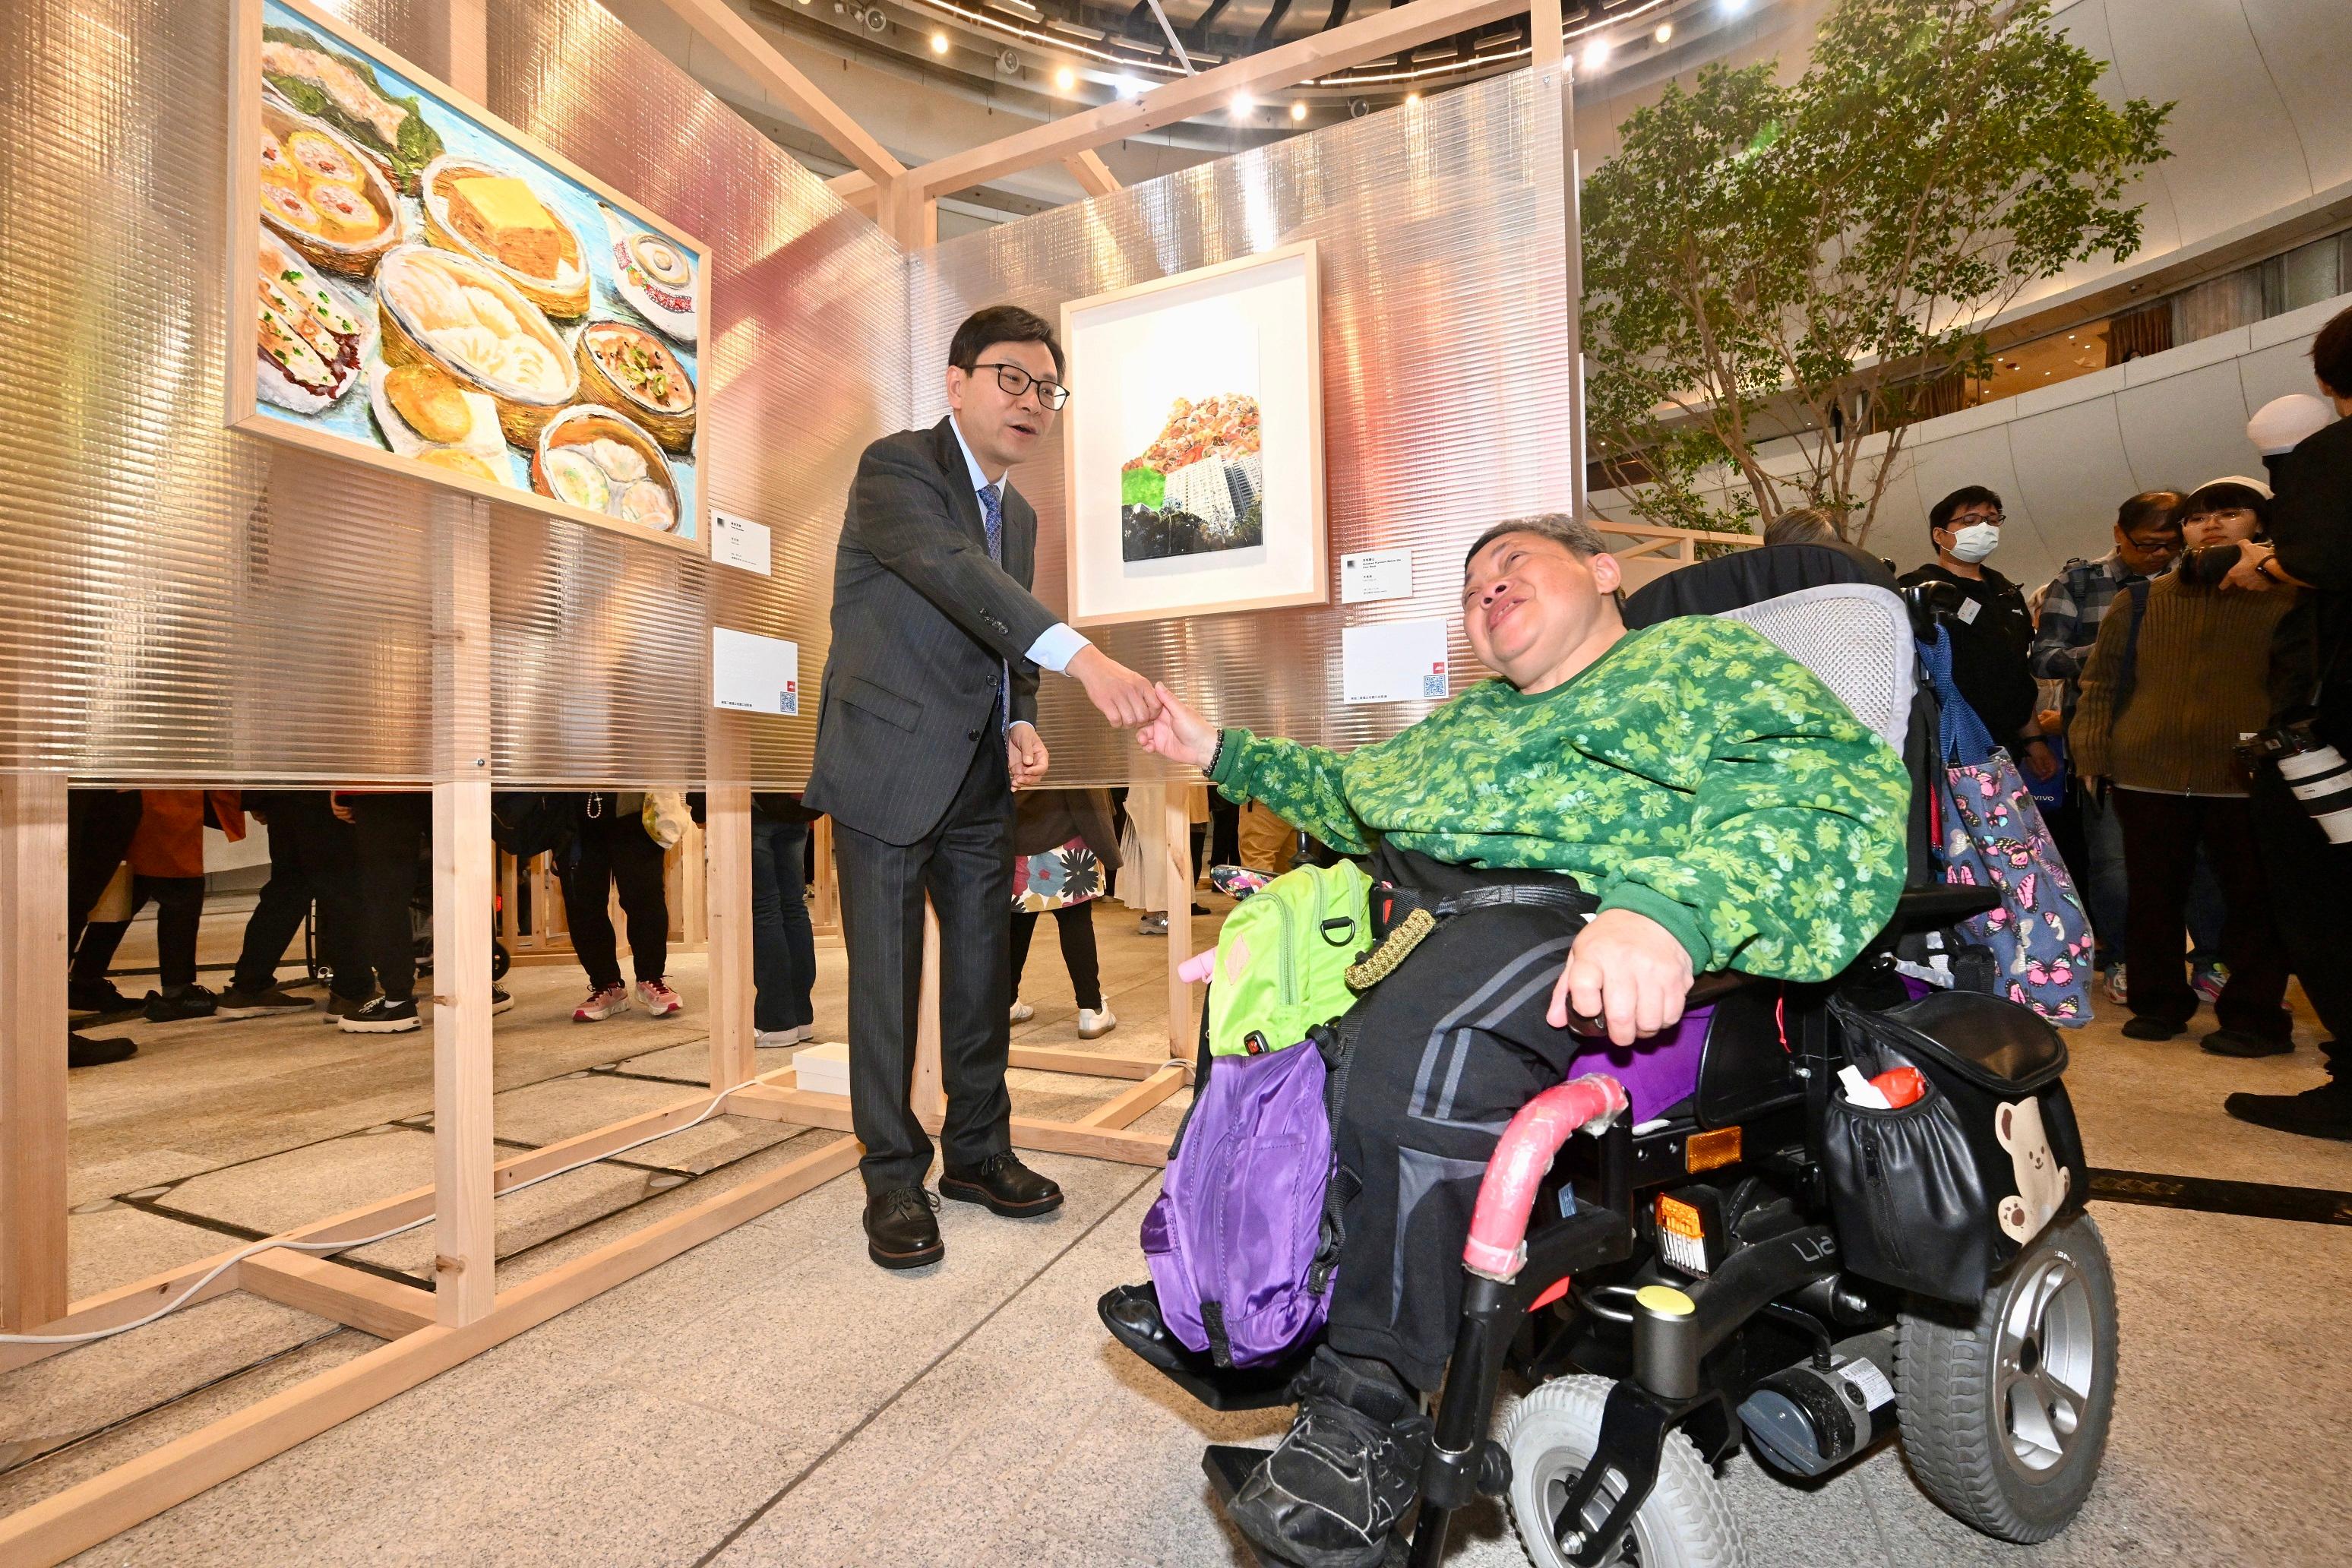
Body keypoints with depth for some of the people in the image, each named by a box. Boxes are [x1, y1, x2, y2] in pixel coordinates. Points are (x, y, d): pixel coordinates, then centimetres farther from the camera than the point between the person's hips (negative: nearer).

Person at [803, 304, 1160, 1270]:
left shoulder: (1018, 514, 17)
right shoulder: (897, 466, -7)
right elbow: (954, 571, -27)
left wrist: (1021, 725, 2)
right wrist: (1083, 657, -41)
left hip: (980, 781, 7)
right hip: (890, 772, -7)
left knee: (985, 972, 12)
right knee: (887, 980, 1)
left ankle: (978, 1150, 28)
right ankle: (894, 1179, 17)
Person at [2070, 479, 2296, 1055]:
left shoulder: (2290, 597, 7)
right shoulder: (2143, 602, 12)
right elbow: (2101, 683, 10)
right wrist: (2093, 754, 1)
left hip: (2248, 779, -1)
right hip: (2146, 776, 2)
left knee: (2253, 900, 5)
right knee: (2153, 899, 8)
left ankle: (2253, 1016, 15)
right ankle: (2158, 1003, 20)